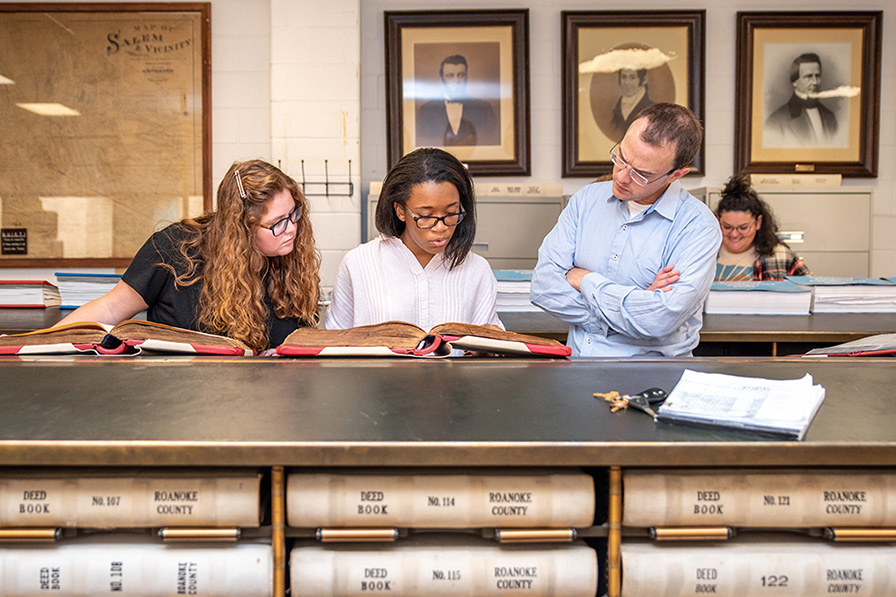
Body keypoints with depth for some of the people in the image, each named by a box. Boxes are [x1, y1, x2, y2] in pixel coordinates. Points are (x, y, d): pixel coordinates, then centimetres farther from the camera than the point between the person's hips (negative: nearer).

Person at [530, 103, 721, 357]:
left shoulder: (697, 226, -8)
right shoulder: (586, 199, 6)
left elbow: (661, 320, -20)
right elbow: (543, 285, -3)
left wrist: (586, 281, -8)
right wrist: (633, 305, -11)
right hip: (576, 360, 2)